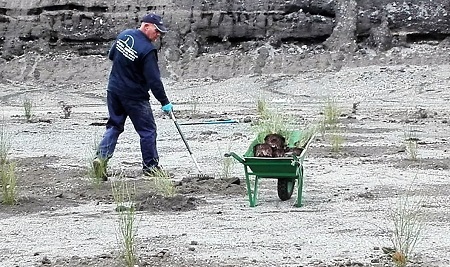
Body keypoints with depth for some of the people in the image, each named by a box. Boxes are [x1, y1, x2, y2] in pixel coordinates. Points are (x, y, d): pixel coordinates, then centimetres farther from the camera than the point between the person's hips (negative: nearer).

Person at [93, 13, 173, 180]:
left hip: (114, 90, 7)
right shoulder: (148, 49, -22)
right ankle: (150, 165, 14)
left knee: (114, 126, 15)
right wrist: (164, 102, -13)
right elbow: (154, 80, -21)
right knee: (148, 130, 6)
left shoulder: (124, 35, 0)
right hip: (134, 96, -7)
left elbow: (111, 55, 16)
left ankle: (102, 156, -1)